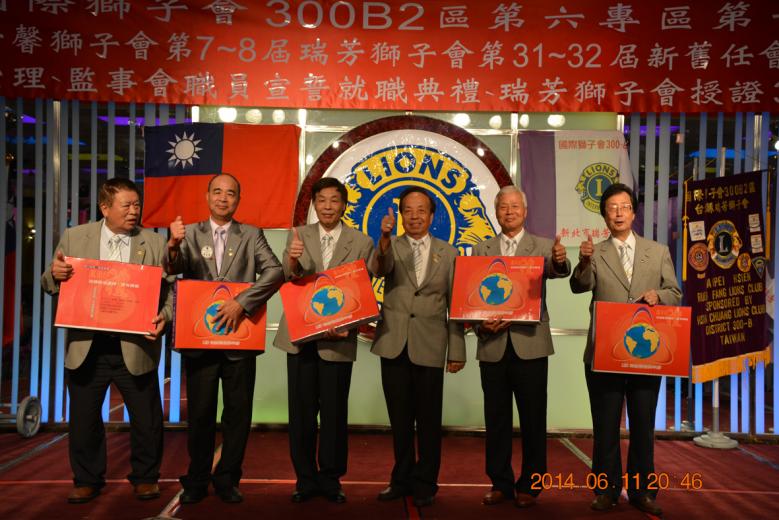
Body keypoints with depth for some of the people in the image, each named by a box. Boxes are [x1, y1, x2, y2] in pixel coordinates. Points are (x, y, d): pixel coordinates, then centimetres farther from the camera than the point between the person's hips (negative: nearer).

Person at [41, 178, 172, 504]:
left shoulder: (155, 243, 2)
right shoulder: (73, 237, 5)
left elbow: (169, 291, 0)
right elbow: (52, 286, 9)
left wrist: (164, 317, -19)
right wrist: (55, 275, -14)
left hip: (135, 348, -1)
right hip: (87, 347, 1)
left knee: (146, 419, 7)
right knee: (84, 419, 13)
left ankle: (144, 477, 28)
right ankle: (87, 480, 32)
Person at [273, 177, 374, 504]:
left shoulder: (361, 243, 1)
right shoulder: (297, 236, 5)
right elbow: (284, 283, -7)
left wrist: (346, 326, -16)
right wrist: (291, 263, -29)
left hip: (337, 340, -1)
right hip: (300, 337, 1)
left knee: (335, 412, 7)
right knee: (301, 411, 8)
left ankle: (331, 478, 24)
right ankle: (305, 478, 24)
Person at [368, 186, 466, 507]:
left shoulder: (447, 253, 5)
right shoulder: (391, 247, 5)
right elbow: (377, 270, -18)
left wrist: (457, 350, -1)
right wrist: (384, 240, -38)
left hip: (429, 347, -1)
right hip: (394, 345, 1)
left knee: (428, 420, 7)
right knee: (400, 418, 13)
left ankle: (425, 483, 23)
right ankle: (402, 479, 29)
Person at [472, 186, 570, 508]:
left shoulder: (542, 246, 3)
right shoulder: (481, 250, 8)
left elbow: (557, 270, -18)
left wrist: (560, 261, -41)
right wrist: (480, 324, -15)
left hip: (530, 345, -1)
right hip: (492, 345, 2)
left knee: (533, 418, 7)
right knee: (496, 419, 10)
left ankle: (529, 485, 22)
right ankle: (500, 483, 24)